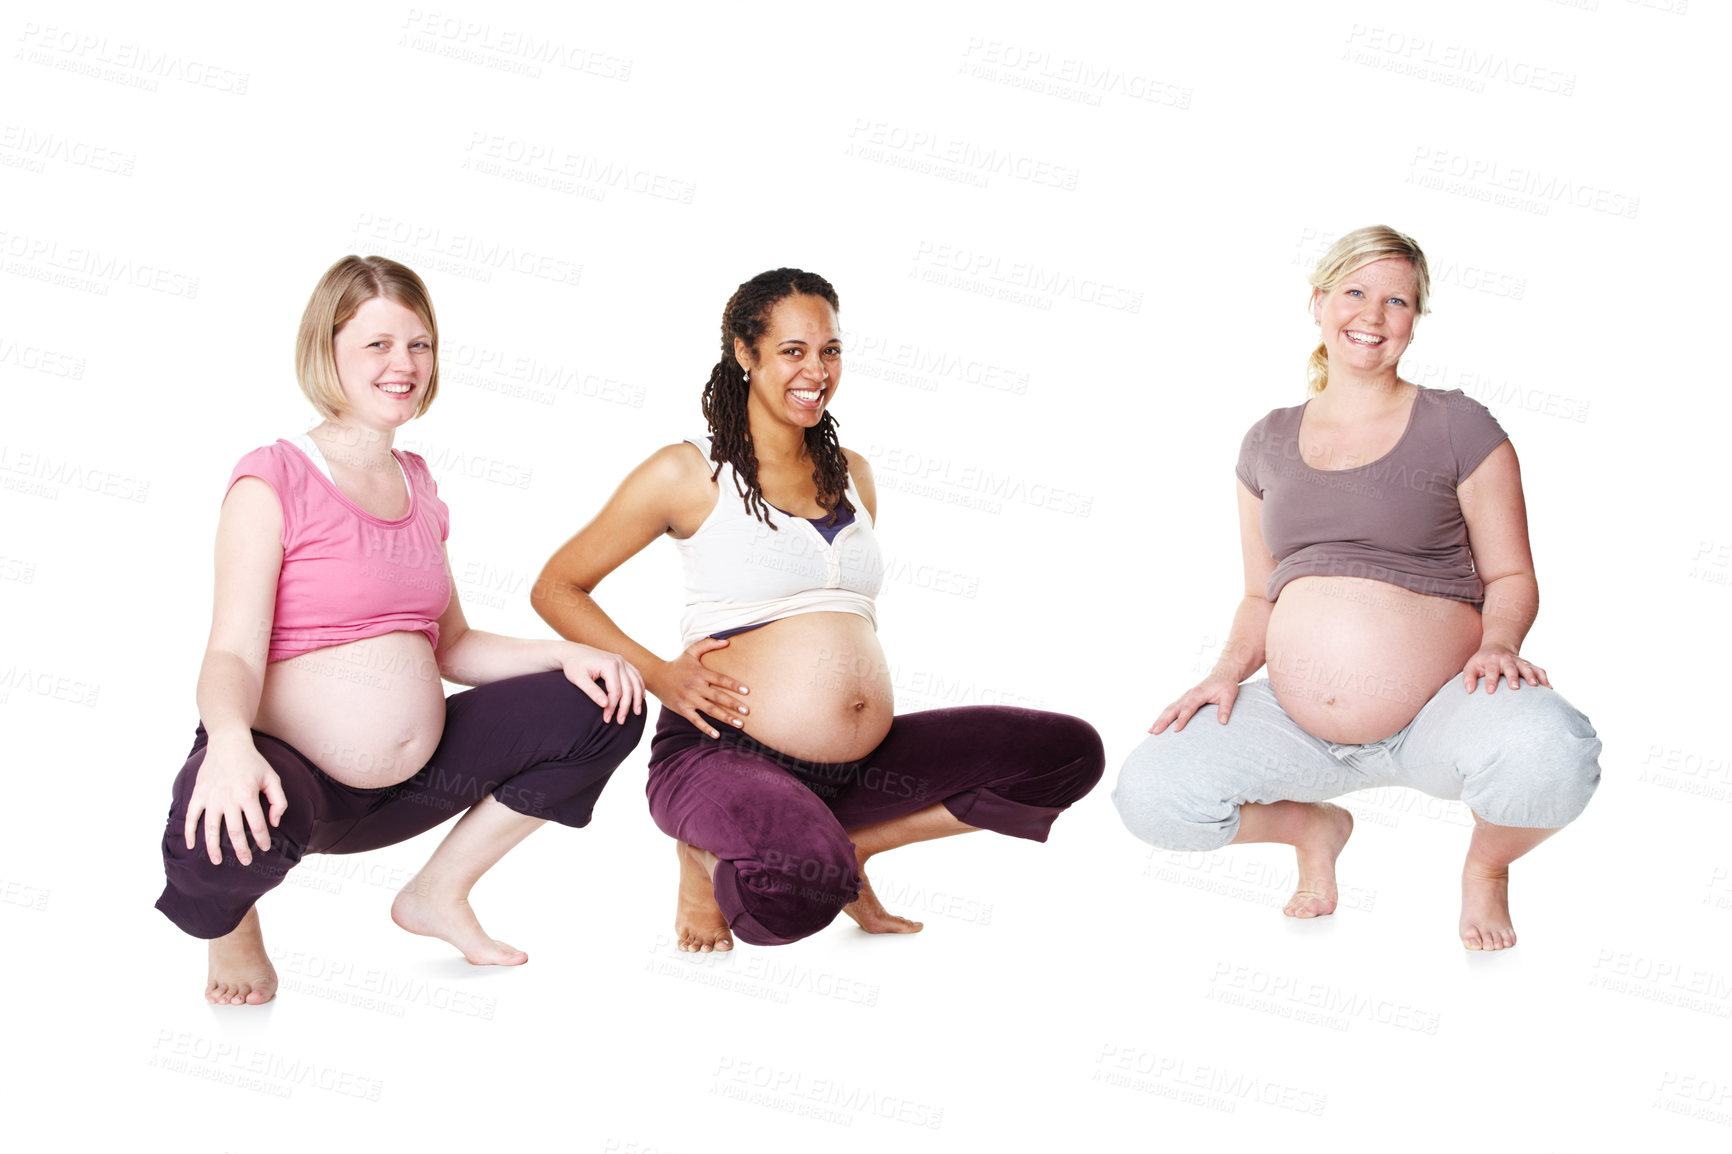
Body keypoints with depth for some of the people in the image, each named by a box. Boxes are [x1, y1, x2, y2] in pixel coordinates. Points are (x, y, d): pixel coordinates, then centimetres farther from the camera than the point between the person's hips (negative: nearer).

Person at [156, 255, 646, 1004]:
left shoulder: (416, 484, 12)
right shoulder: (273, 481, -9)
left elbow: (452, 647, 15)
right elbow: (233, 655, -17)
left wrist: (568, 655, -1)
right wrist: (230, 743, -40)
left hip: (412, 780, 7)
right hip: (289, 773, -7)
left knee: (606, 707, -1)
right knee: (225, 830, -42)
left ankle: (439, 893, 10)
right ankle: (231, 917, 0)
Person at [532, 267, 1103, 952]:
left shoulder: (851, 475, 16)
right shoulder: (689, 474, -2)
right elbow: (556, 588, 2)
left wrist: (862, 697, 11)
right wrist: (657, 674, -11)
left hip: (856, 763, 7)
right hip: (721, 755, -6)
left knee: (1071, 753, 0)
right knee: (804, 892, -39)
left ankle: (848, 841, 7)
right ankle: (707, 853, -2)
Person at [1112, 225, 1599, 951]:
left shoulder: (1457, 427, 1)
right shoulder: (1270, 443, 12)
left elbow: (1512, 577, 3)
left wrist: (1497, 642, -19)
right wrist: (1230, 670, -3)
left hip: (1436, 718, -3)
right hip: (1300, 725, 3)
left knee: (1548, 753, -37)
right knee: (1147, 796, -19)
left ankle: (1487, 863, 3)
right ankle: (1314, 827, 13)